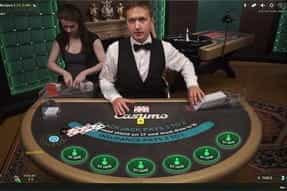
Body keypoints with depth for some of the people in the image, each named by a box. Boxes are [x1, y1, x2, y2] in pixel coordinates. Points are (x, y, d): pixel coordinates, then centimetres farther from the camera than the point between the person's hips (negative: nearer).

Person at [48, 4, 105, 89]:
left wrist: (85, 73, -23)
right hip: (69, 84, 3)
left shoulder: (92, 38, -6)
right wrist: (64, 73, -7)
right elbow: (51, 63, 11)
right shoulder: (60, 40, 5)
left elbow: (104, 63, -12)